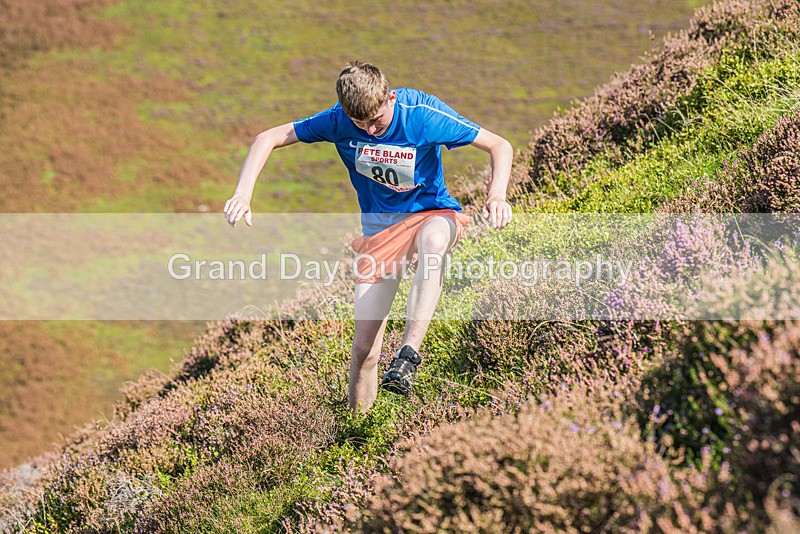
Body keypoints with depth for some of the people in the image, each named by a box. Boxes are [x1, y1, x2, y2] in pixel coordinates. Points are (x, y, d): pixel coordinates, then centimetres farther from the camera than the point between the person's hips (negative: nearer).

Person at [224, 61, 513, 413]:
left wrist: (497, 196, -34)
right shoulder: (338, 121, -14)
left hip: (432, 214, -2)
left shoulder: (422, 114, -21)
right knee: (364, 347, -6)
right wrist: (243, 194, -21)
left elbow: (500, 146, -16)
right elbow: (267, 139, -7)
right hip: (379, 228, 2)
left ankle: (409, 355, -43)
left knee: (433, 240, -43)